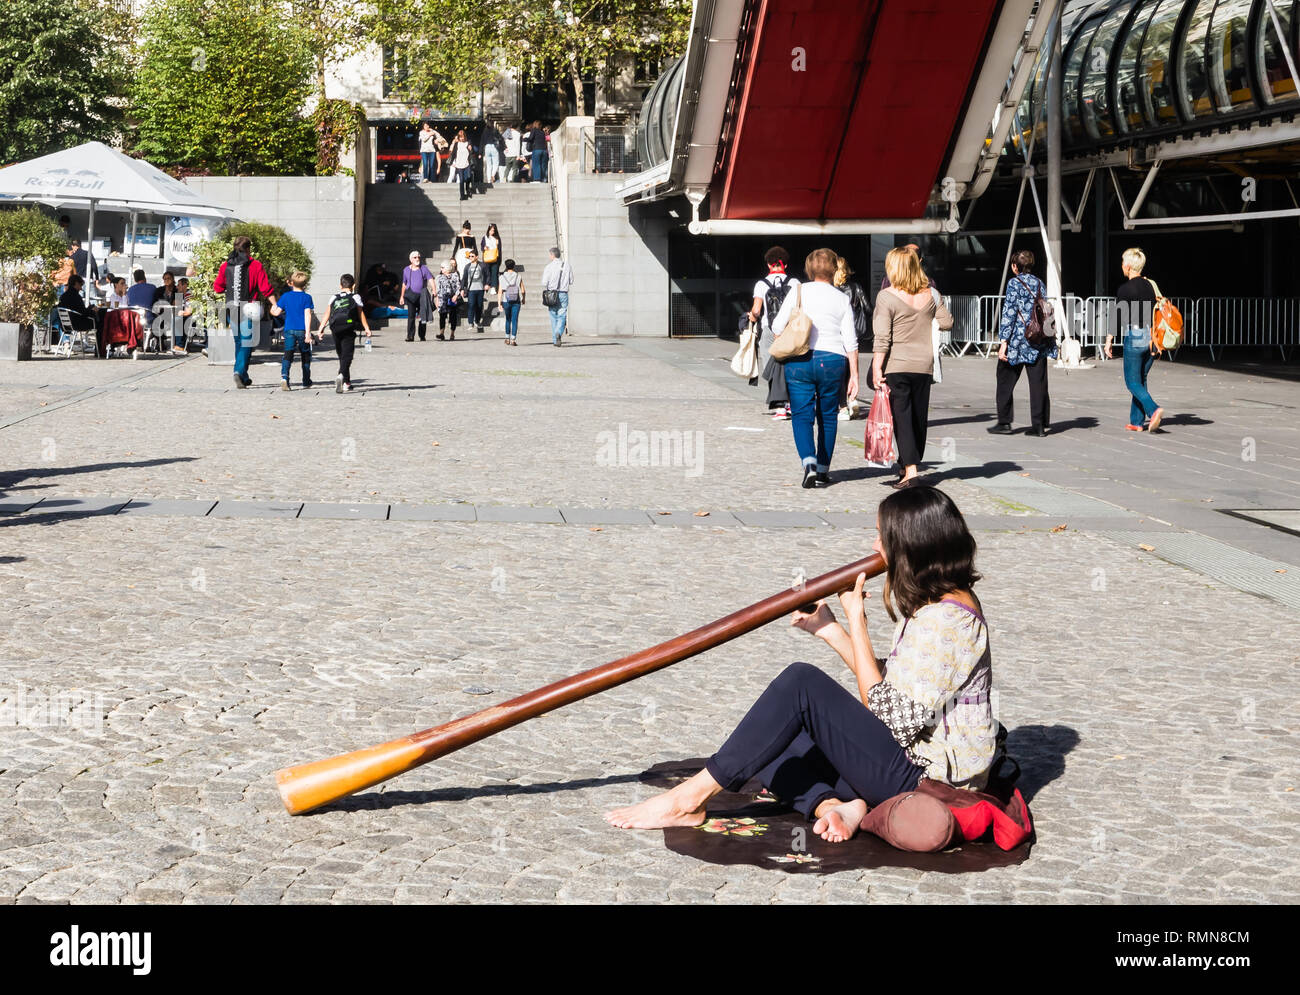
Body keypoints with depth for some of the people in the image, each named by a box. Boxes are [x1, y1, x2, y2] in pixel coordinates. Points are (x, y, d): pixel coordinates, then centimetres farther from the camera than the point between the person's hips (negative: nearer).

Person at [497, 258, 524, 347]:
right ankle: (513, 339, -7)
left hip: (506, 301, 1)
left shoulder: (502, 277, -1)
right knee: (514, 320, 1)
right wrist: (523, 299, 18)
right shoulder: (518, 277, -1)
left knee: (508, 319, 18)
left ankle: (507, 338, 21)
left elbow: (500, 292, -6)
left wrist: (499, 304, -6)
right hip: (516, 302, -1)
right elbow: (522, 291, 0)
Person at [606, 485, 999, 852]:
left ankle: (690, 799, -20)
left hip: (922, 779, -10)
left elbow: (891, 718, -20)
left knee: (803, 682, -22)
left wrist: (856, 623, -14)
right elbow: (889, 687, 13)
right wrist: (829, 630, 8)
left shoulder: (945, 619, -19)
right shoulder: (931, 602, 13)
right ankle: (832, 804, -18)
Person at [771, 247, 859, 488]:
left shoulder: (798, 291, 2)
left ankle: (808, 462, -21)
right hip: (832, 360, 1)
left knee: (801, 415, 1)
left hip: (799, 360, -1)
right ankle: (823, 471, 15)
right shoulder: (841, 299, 6)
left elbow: (778, 327, -1)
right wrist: (854, 375, 7)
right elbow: (850, 341, 3)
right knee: (827, 417, 13)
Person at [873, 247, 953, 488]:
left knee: (902, 416, -3)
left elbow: (882, 338, -12)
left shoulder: (887, 296, -10)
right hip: (924, 366, 4)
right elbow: (947, 322, 11)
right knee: (919, 417, 13)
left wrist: (877, 368, -10)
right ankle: (907, 465, 25)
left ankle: (910, 469, -13)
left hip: (896, 366, -4)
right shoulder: (930, 294, 3)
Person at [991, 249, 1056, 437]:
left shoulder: (1014, 283, -6)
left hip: (1018, 340, -5)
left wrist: (1003, 341, -13)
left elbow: (1009, 312, -12)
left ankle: (1004, 423, 8)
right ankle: (1040, 424, 4)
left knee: (1005, 382, 7)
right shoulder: (1039, 283, 11)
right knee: (1038, 384, 5)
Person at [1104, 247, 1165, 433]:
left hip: (1134, 336, -6)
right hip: (1150, 337, 6)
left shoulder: (1125, 288, -9)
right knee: (1141, 380, 14)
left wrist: (1109, 341, -7)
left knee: (1132, 382, -1)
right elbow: (1156, 315, 13)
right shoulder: (1150, 285, 10)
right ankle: (1136, 421, 14)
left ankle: (1154, 409, -23)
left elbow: (1117, 317, -11)